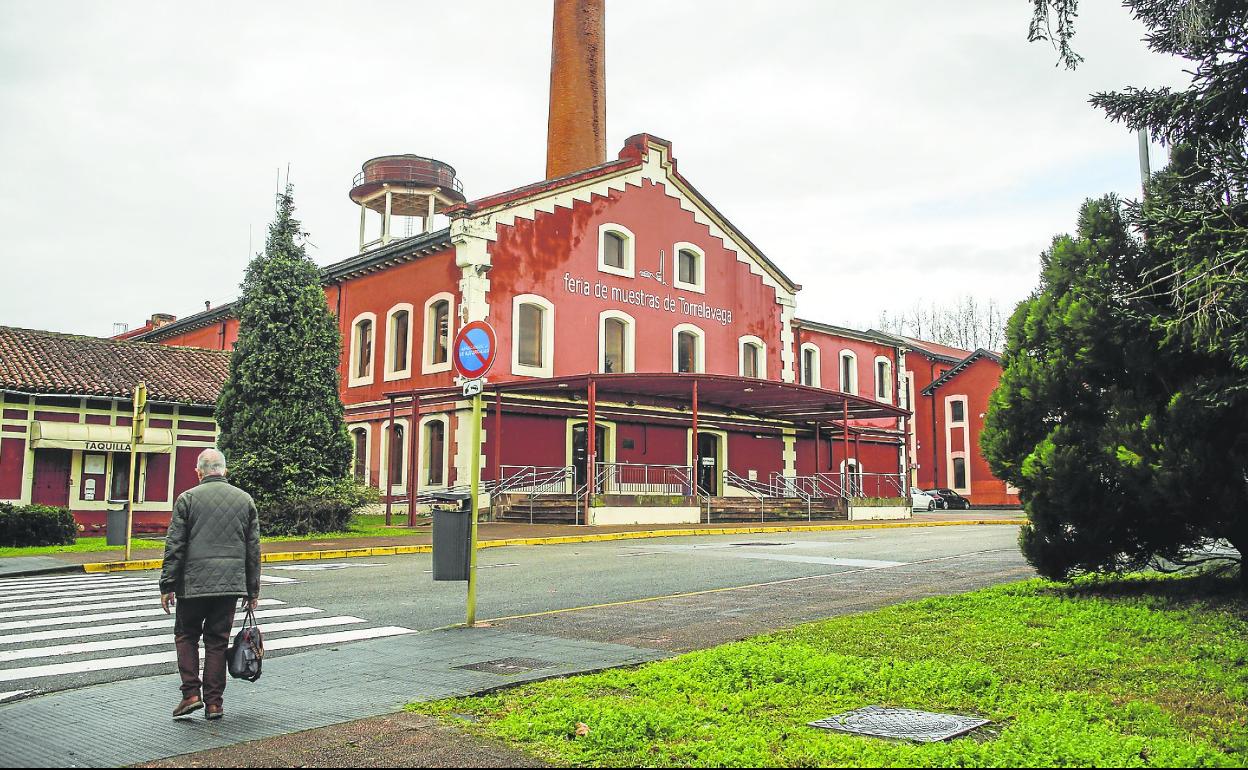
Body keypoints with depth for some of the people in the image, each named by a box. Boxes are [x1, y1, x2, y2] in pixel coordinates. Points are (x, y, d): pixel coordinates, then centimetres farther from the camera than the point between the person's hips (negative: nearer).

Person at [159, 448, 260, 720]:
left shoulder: (187, 499, -2)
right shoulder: (245, 500, 8)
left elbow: (174, 547, -5)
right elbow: (253, 549, 10)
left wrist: (167, 586, 1)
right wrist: (253, 589, 15)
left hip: (194, 583, -2)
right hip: (231, 584, 3)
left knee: (186, 636, 14)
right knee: (218, 641, 9)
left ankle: (191, 694, 4)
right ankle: (214, 702, 11)